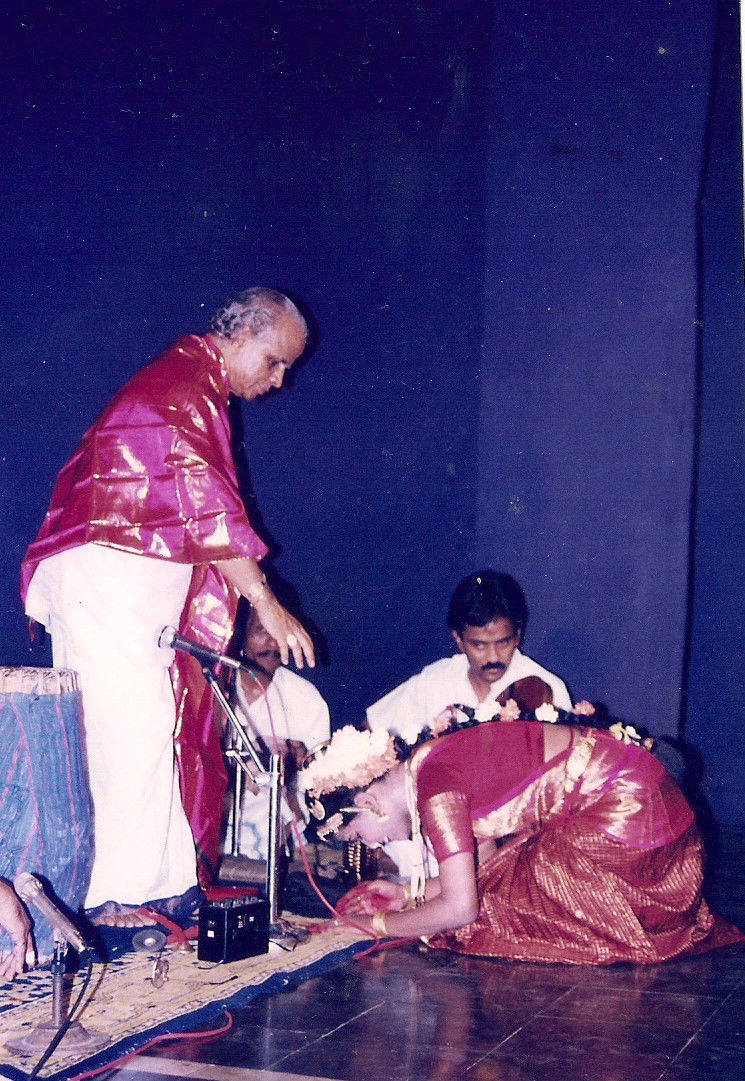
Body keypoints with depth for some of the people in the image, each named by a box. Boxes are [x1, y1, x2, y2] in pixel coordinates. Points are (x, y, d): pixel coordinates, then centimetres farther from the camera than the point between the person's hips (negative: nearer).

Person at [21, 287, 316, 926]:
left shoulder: (193, 388, 20)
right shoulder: (184, 387, -13)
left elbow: (199, 508, 20)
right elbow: (209, 508, -19)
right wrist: (268, 604, -18)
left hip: (132, 581, 10)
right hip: (110, 571, -10)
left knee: (156, 727, 9)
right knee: (135, 727, -9)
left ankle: (168, 880, 14)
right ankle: (117, 895, -5)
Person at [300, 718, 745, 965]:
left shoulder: (434, 782, -20)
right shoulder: (435, 762, 8)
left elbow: (460, 908, -21)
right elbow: (486, 870, 16)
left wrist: (378, 923, -8)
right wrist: (408, 894, 15)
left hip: (625, 807, -9)